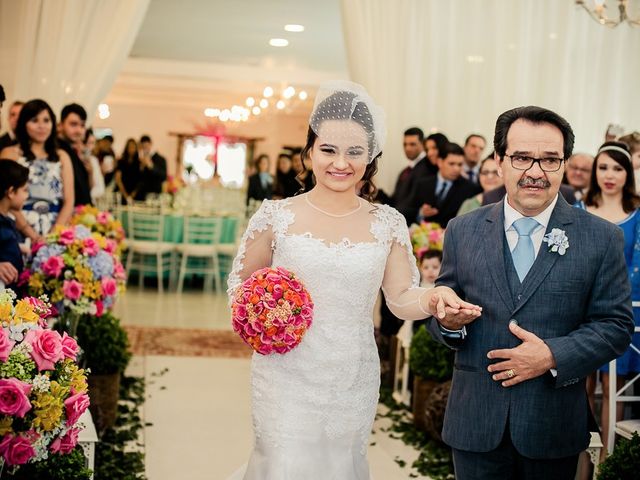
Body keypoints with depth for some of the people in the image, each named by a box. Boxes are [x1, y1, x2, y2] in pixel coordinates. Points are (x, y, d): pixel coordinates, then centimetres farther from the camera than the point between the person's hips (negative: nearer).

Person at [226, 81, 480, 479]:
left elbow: (402, 296, 3)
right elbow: (241, 280, 6)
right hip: (288, 379, -2)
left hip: (354, 383, 2)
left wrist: (433, 298, -18)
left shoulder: (388, 224, -1)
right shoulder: (277, 216, -5)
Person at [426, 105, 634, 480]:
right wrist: (448, 321, -16)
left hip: (555, 423, -1)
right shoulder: (462, 231, 3)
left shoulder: (603, 238, -2)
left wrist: (553, 356, -18)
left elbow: (616, 325, -4)